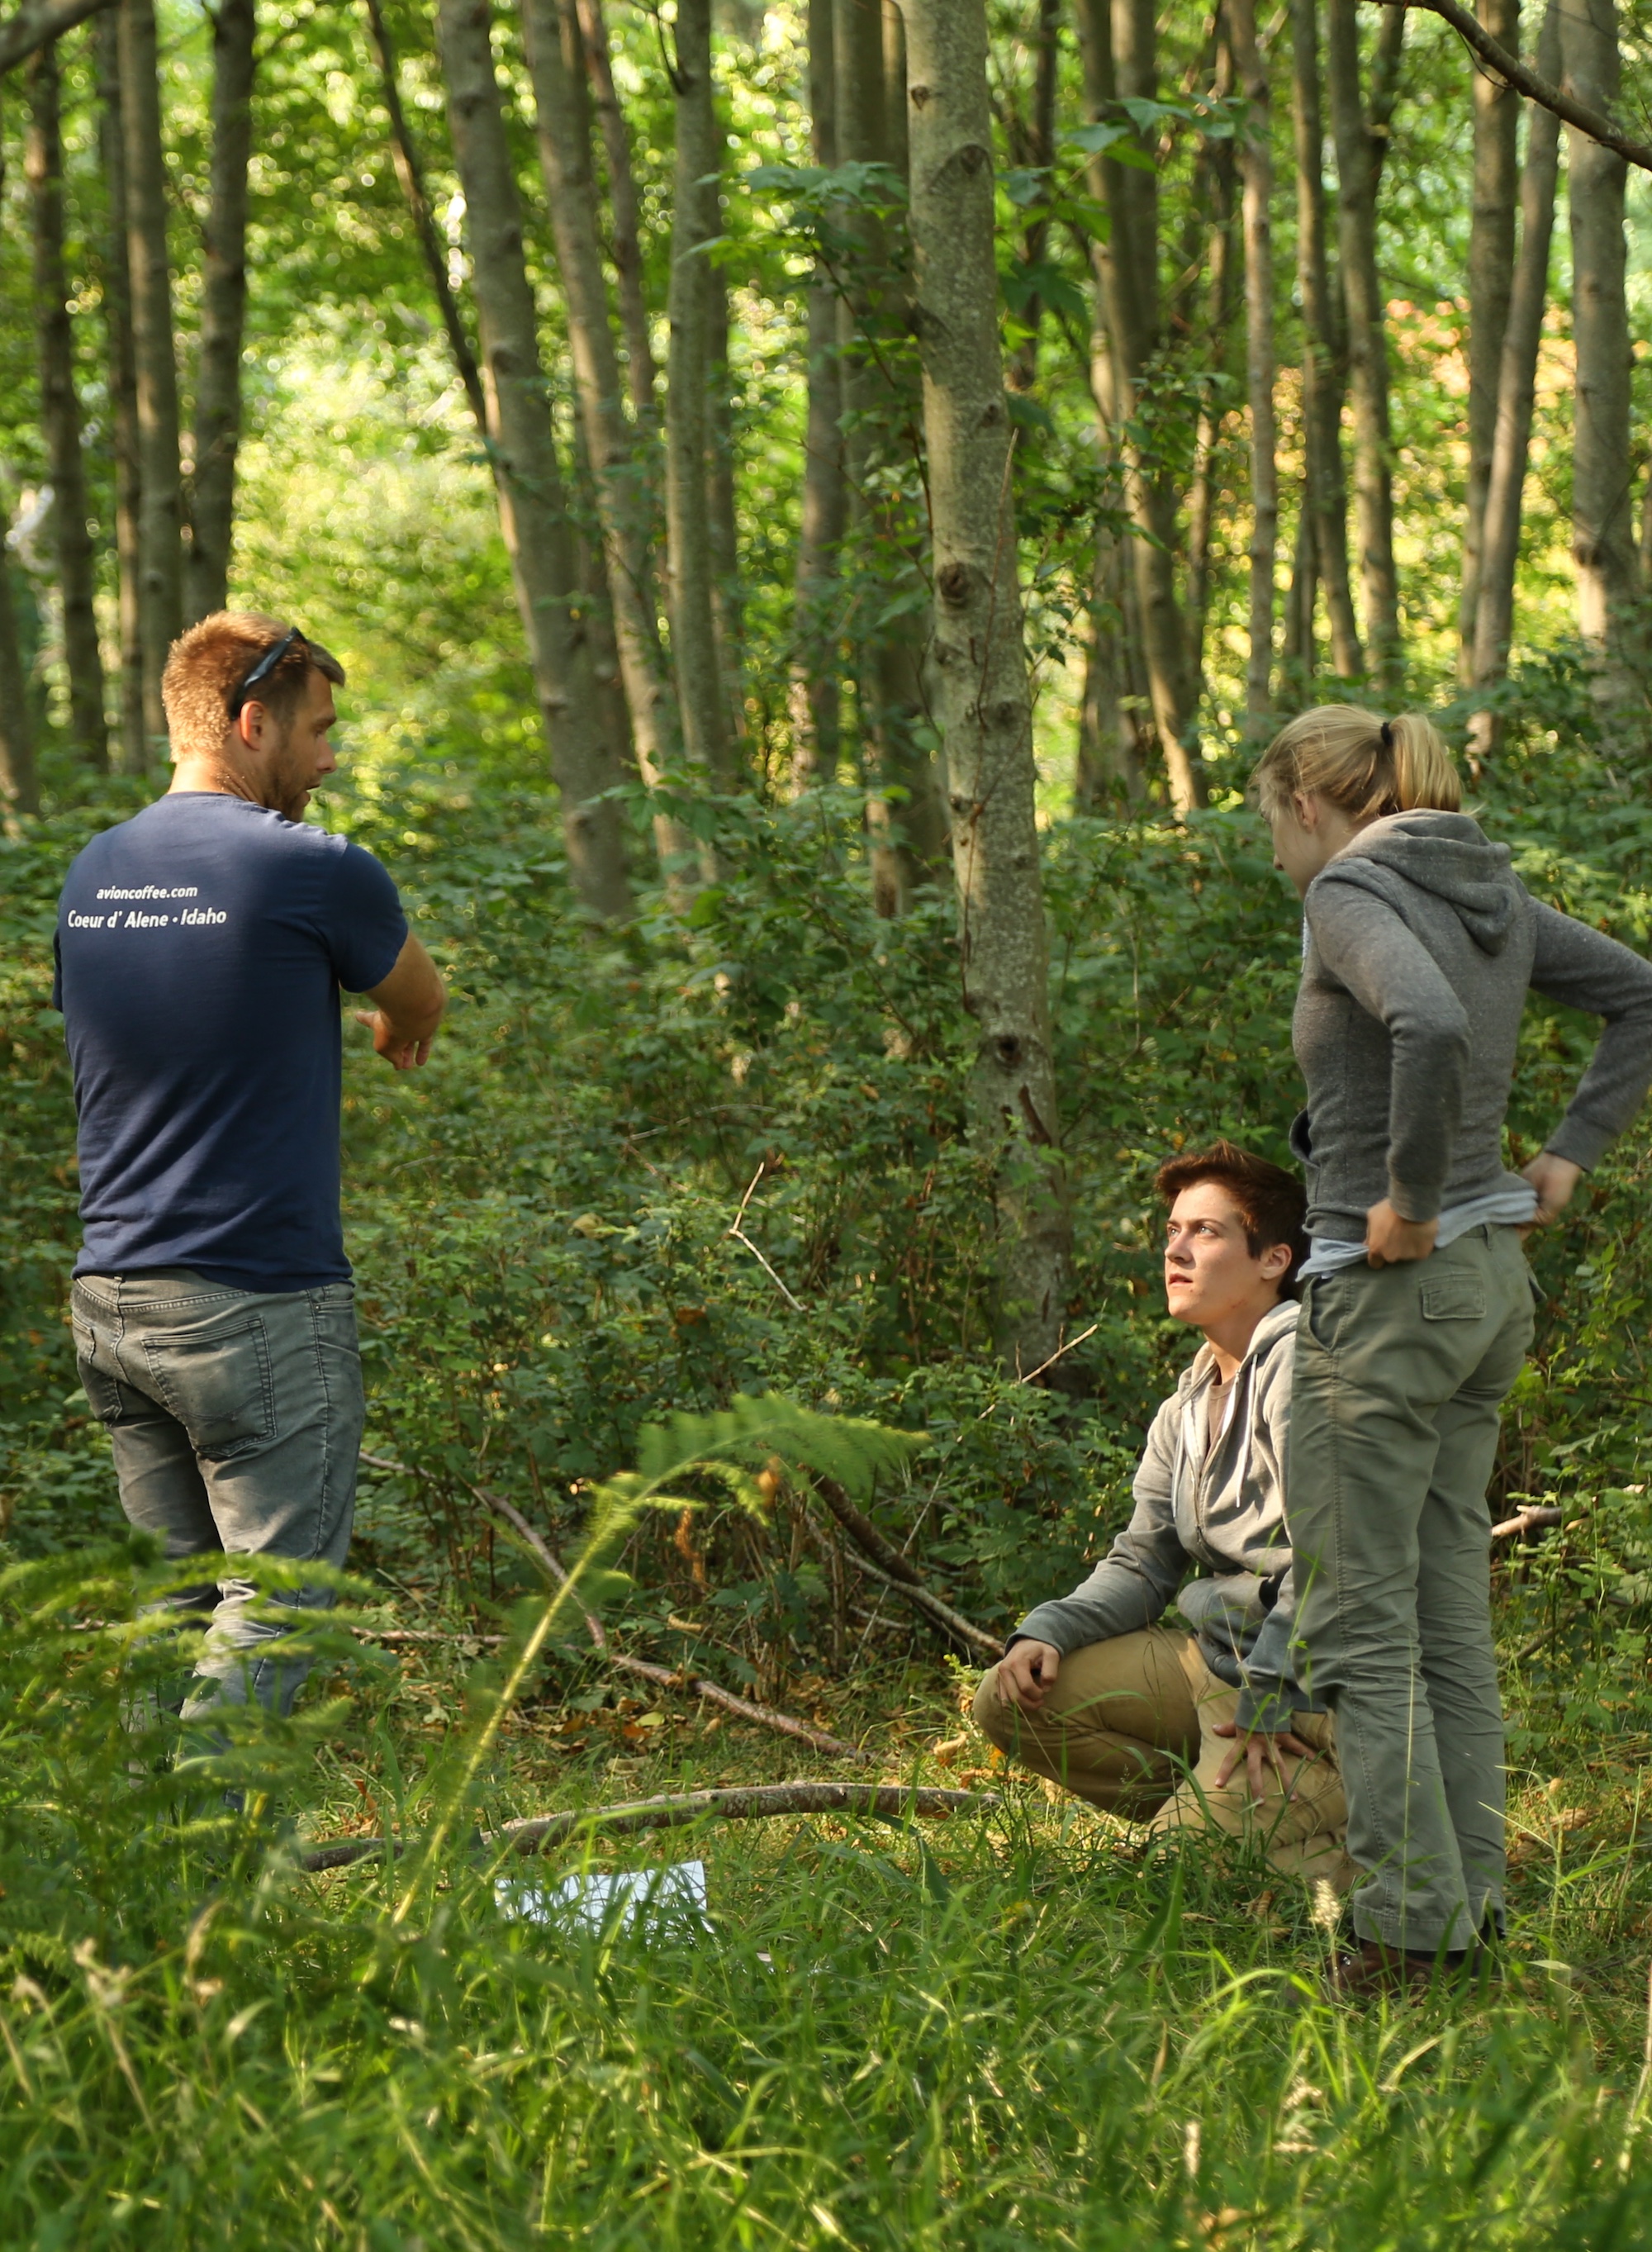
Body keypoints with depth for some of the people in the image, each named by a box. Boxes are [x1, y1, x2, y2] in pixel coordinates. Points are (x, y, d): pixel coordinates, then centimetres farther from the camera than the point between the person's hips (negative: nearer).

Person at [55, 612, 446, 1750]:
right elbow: (419, 1000, 9)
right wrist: (400, 1043, 34)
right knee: (272, 1612, -2)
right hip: (262, 1312, -7)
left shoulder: (90, 876, 8)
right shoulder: (316, 872, -10)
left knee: (171, 1613, 13)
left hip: (110, 1302, 7)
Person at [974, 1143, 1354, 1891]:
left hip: (1307, 1690, -9)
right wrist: (1048, 1631, -4)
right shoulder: (1188, 1407, 13)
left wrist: (1268, 1699, -24)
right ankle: (1220, 1813, 5)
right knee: (1011, 1701, 3)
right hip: (1213, 1659, 9)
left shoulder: (1297, 1360, -16)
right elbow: (1144, 1561, 15)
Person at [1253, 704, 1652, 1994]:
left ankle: (1410, 1918, -2)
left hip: (1387, 1289, -8)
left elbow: (1431, 1027, -33)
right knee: (1451, 1611, 14)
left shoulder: (1350, 892, -14)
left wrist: (1413, 1197, -22)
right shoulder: (1494, 893, 10)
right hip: (1493, 1282, 8)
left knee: (1359, 1620, -2)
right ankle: (1473, 1900, 16)